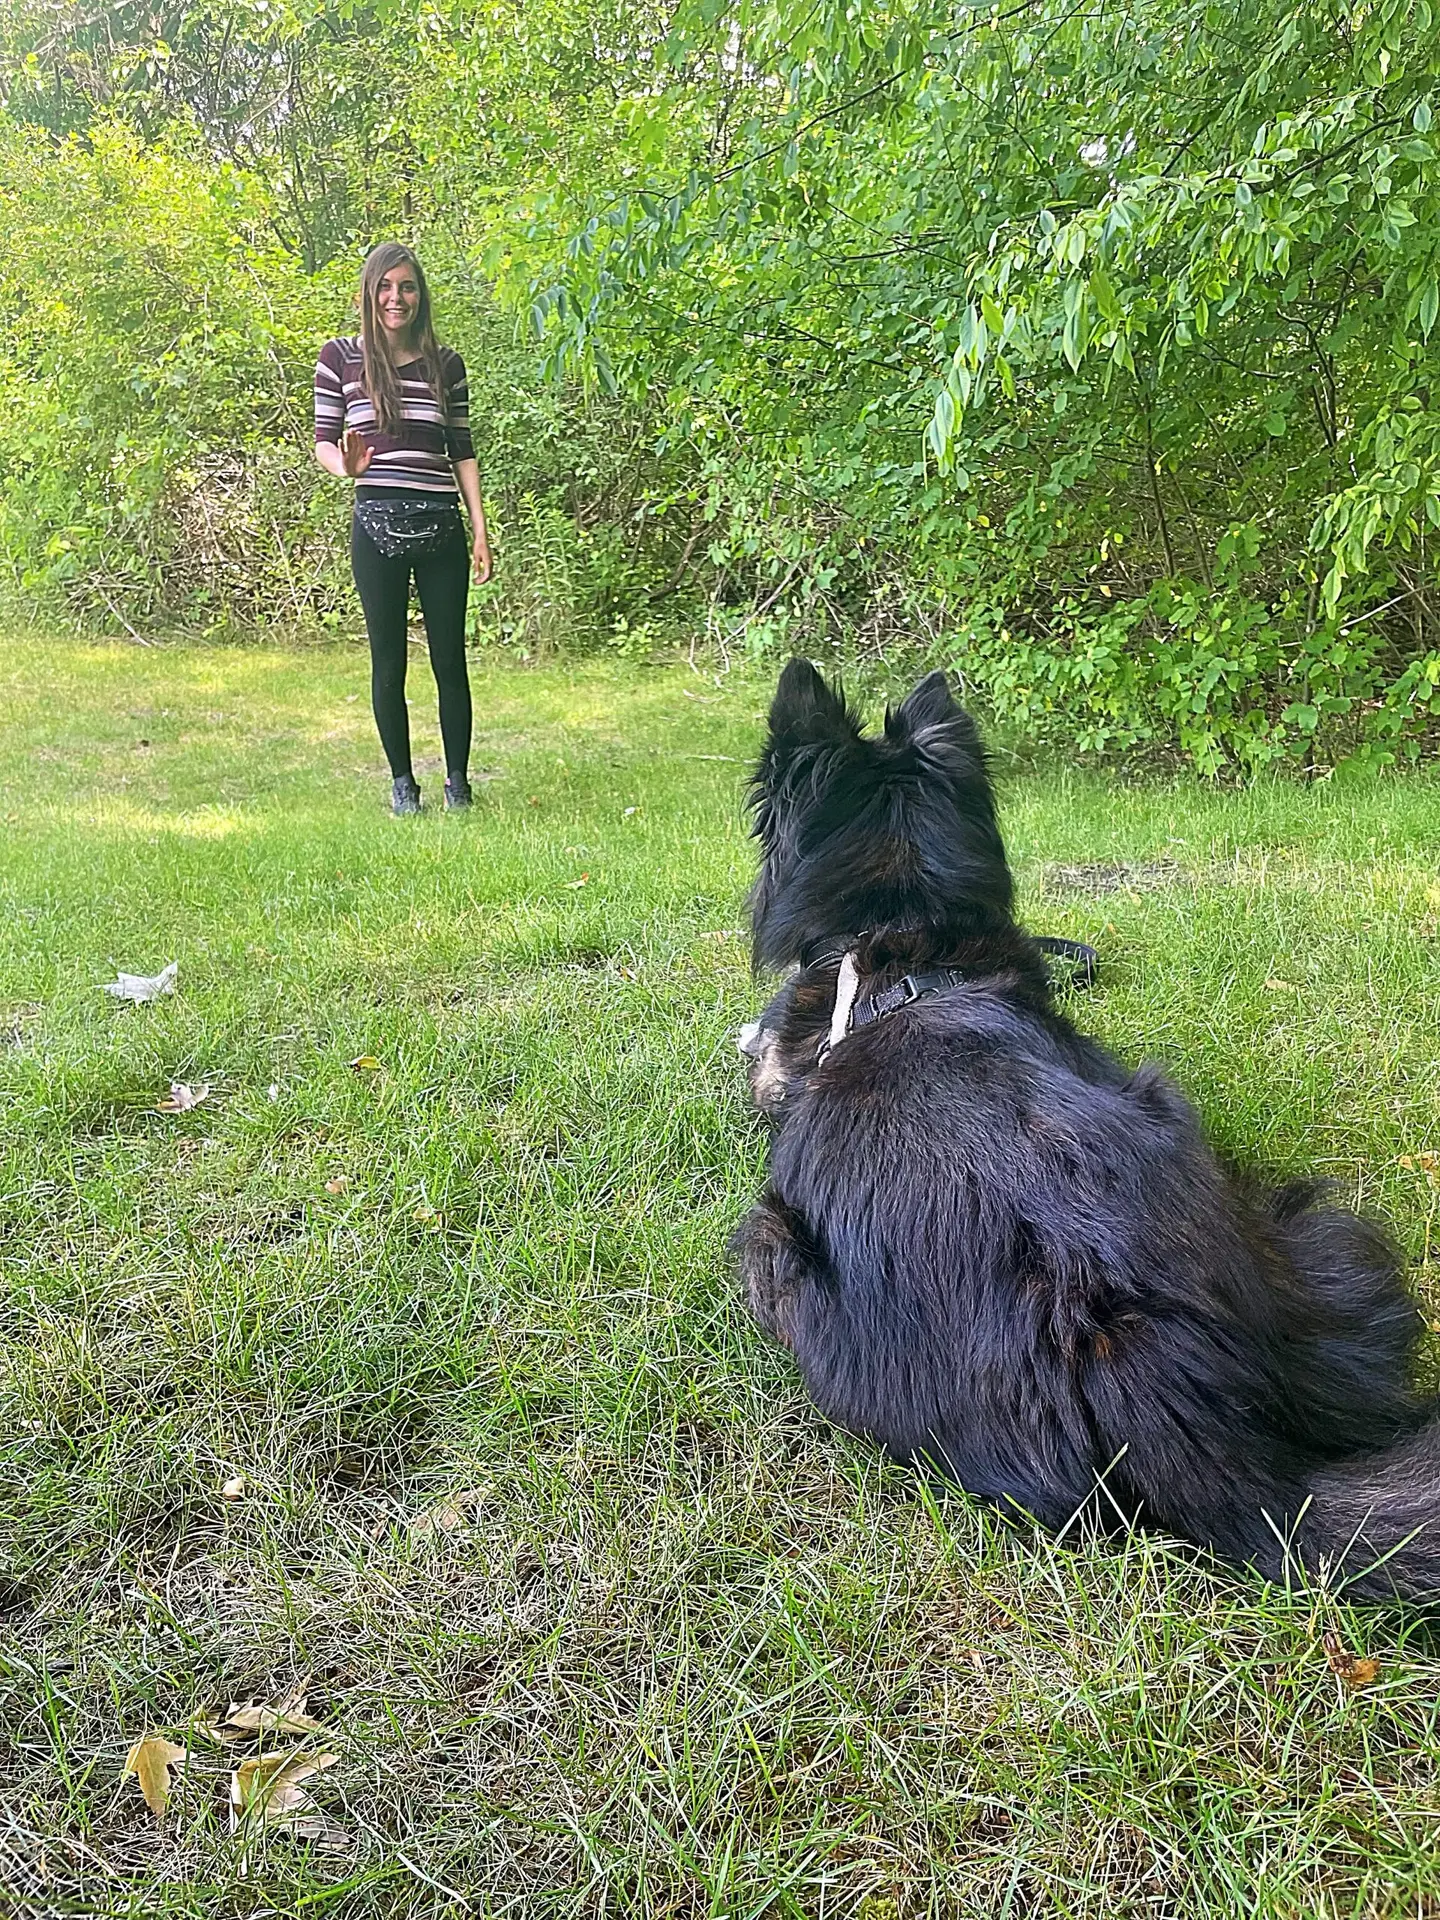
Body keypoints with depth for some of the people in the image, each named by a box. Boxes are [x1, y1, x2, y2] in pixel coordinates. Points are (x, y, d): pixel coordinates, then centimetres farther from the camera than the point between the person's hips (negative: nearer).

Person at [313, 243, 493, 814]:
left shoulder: (446, 362, 10)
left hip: (441, 526, 2)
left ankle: (458, 783, 16)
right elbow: (323, 441, 5)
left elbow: (462, 450, 12)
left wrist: (480, 529, 6)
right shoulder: (340, 357, 5)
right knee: (388, 661, 4)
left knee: (450, 661, 3)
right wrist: (345, 465, -18)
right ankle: (402, 783, 17)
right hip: (377, 525, -1)